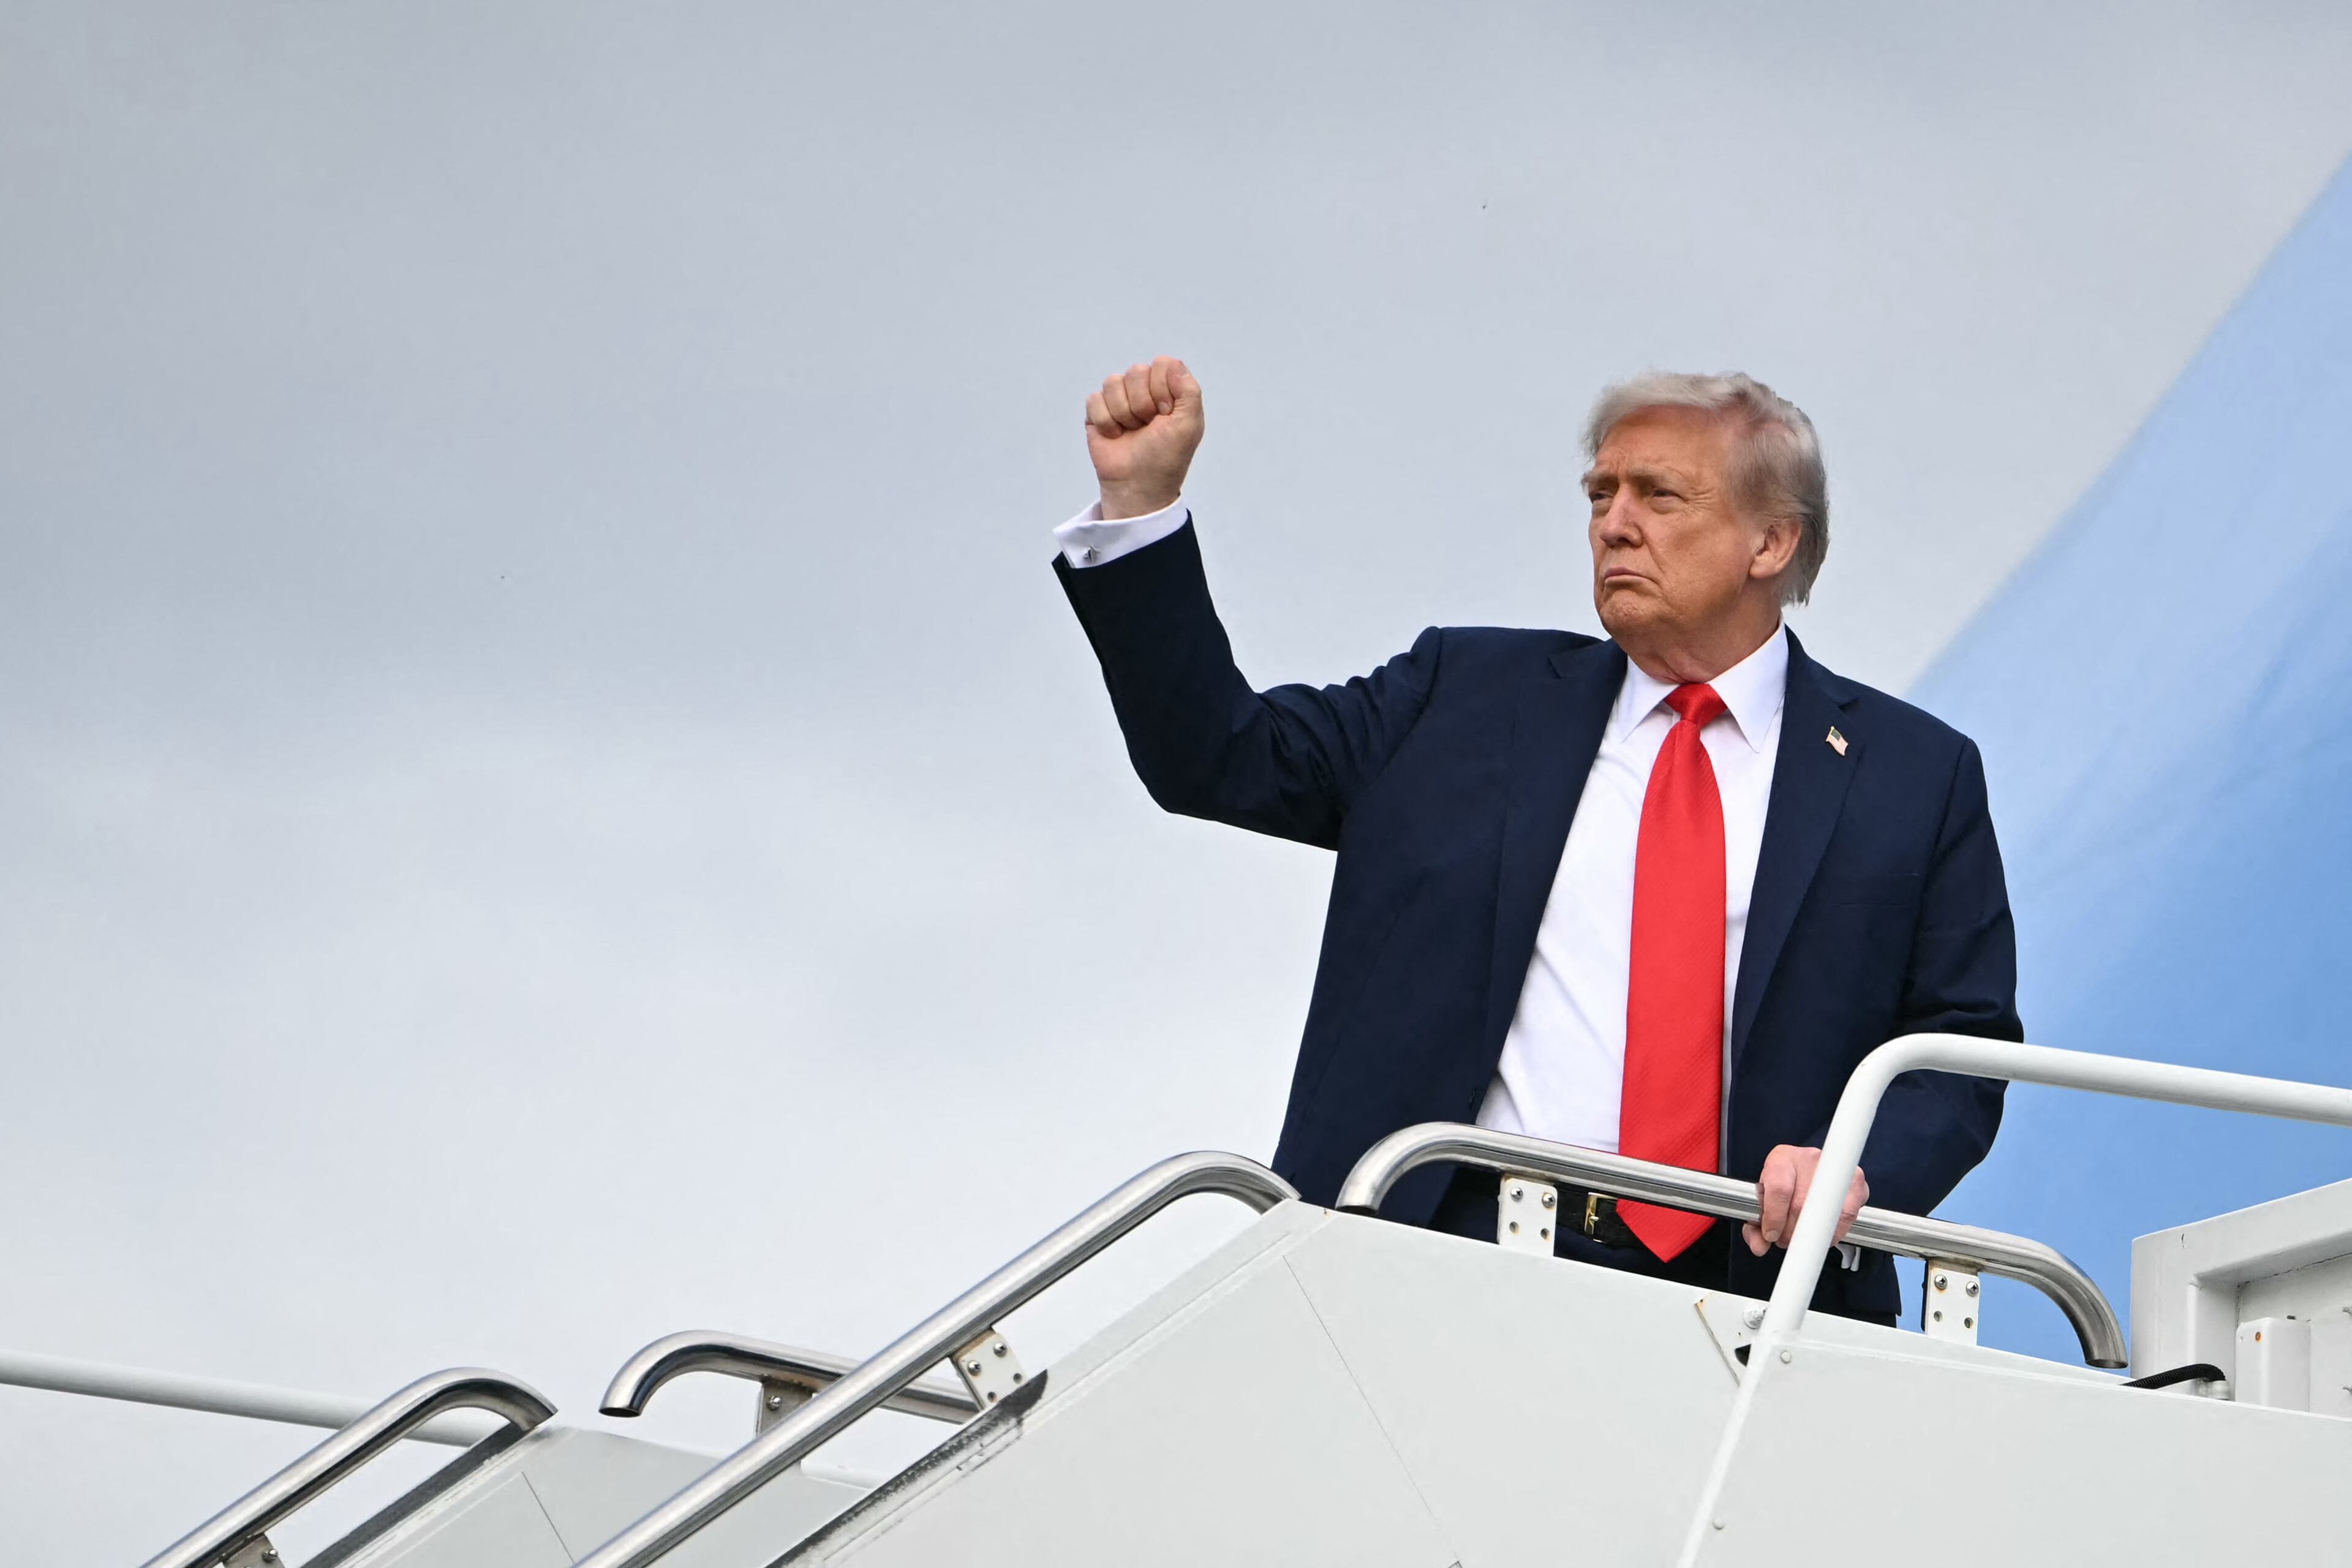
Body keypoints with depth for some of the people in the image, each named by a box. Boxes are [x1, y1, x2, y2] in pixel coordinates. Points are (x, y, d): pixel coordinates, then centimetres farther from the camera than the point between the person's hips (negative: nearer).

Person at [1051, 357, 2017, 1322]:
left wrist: (1862, 1169, -11)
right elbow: (1220, 760, 12)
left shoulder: (1915, 774, 11)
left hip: (1736, 1289, -1)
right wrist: (1141, 500, 3)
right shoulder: (1466, 695, 16)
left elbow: (1963, 1045, 10)